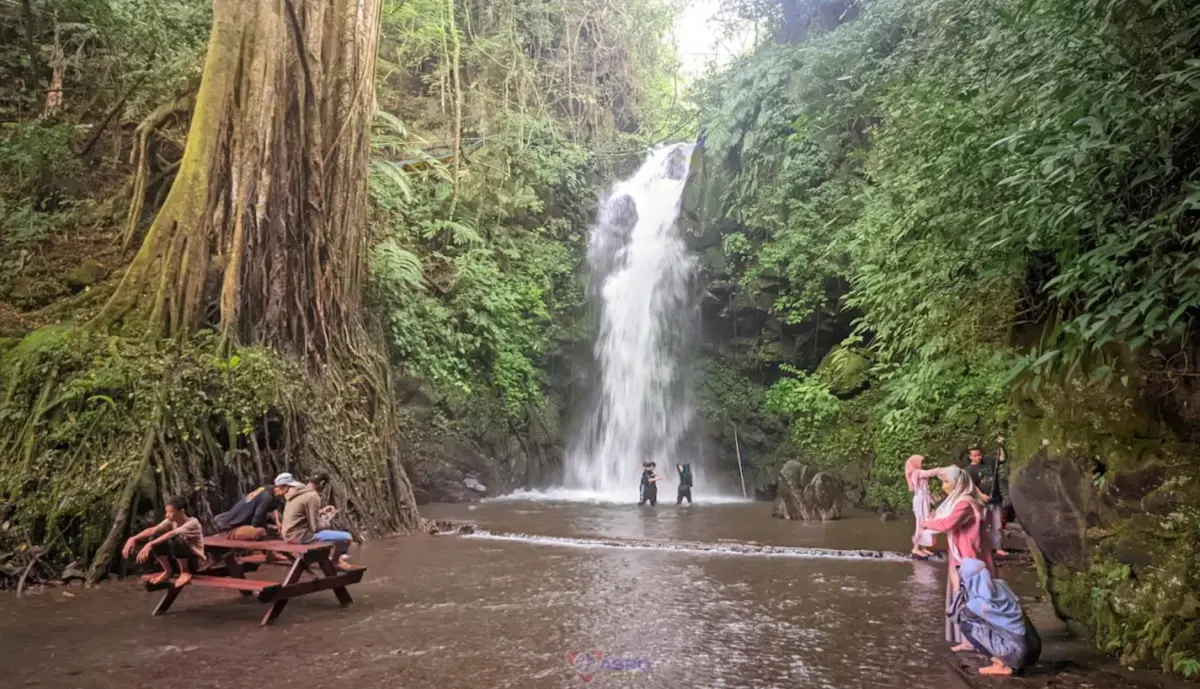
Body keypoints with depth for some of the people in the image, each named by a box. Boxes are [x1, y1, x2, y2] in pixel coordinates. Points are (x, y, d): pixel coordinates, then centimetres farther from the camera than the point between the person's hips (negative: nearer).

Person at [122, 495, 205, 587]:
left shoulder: (193, 523, -22)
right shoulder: (171, 521, -3)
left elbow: (172, 534, -38)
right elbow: (153, 530, -18)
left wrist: (150, 545, -49)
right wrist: (133, 539, -34)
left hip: (193, 562, -7)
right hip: (178, 560, 7)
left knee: (175, 539, -35)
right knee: (155, 538, -12)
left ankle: (185, 572, -14)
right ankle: (167, 571, 2)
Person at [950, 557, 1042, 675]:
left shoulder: (979, 603, -14)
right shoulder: (1000, 585, 4)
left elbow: (957, 616, 8)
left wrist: (961, 592, 16)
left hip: (1019, 652, -7)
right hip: (1033, 648, 7)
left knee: (966, 626, 1)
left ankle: (1002, 665, 3)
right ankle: (1006, 661, 14)